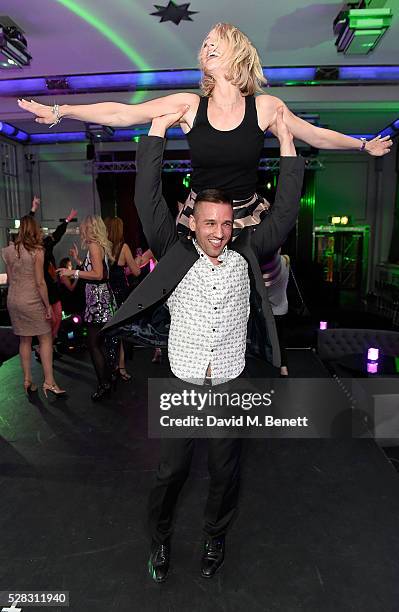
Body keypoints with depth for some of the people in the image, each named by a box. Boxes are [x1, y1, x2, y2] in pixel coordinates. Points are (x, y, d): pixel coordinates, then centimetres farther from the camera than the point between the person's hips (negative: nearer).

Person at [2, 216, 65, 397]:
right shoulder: (37, 251, -12)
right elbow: (40, 282, -14)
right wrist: (48, 306, -9)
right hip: (31, 301, -6)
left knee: (24, 340, 14)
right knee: (46, 339, 3)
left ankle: (27, 381, 19)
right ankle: (49, 381, 0)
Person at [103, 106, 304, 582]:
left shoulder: (246, 256, -1)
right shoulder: (175, 255, -5)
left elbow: (284, 212, -1)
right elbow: (148, 200, -11)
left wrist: (286, 141, -2)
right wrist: (158, 127, -11)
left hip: (230, 388, 2)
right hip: (182, 386, -1)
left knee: (224, 471, 18)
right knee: (170, 471, 14)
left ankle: (215, 537, 45)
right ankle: (159, 539, 41)